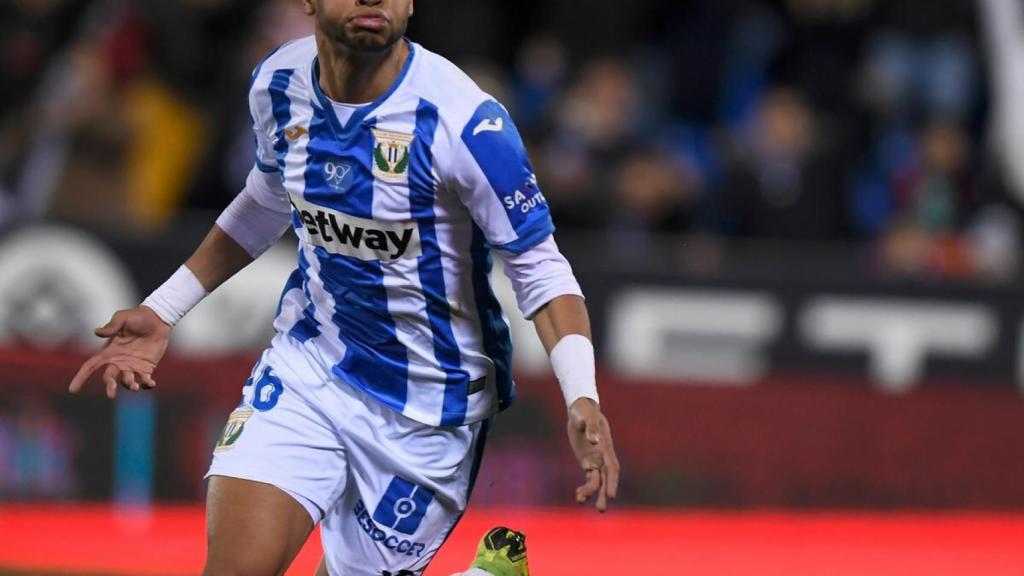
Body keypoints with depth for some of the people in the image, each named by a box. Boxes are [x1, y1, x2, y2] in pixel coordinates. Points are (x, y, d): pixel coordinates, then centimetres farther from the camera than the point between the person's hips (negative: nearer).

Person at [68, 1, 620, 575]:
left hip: (428, 399, -4)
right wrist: (161, 311, 13)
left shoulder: (461, 120, -23)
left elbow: (539, 266, -15)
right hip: (307, 359, 4)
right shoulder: (278, 85, -6)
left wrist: (582, 397, -29)